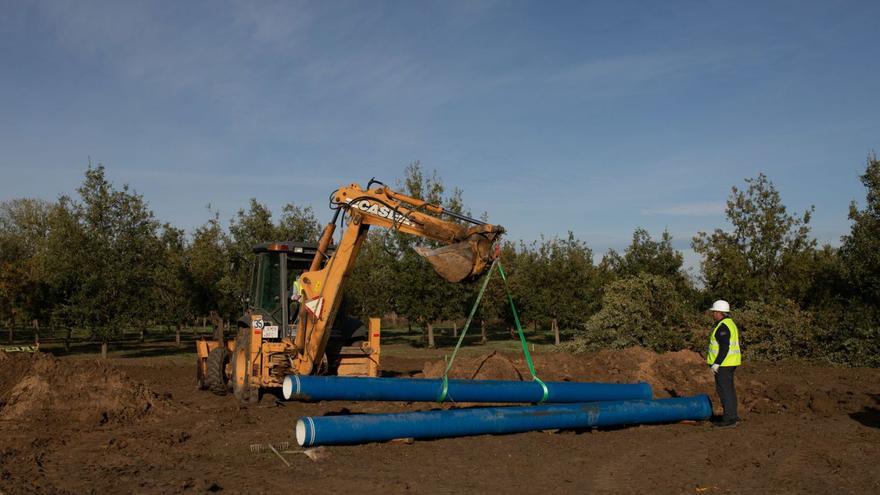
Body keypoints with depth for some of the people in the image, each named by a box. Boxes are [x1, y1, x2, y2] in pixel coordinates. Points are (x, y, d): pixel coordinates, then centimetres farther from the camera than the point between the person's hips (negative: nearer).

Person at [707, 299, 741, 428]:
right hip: (730, 362, 10)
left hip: (723, 363, -10)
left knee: (724, 390, -5)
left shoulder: (723, 327, -19)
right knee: (729, 389, 14)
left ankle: (729, 419, -2)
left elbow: (724, 347, -24)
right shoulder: (730, 324, 13)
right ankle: (732, 416, 20)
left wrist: (716, 363, -22)